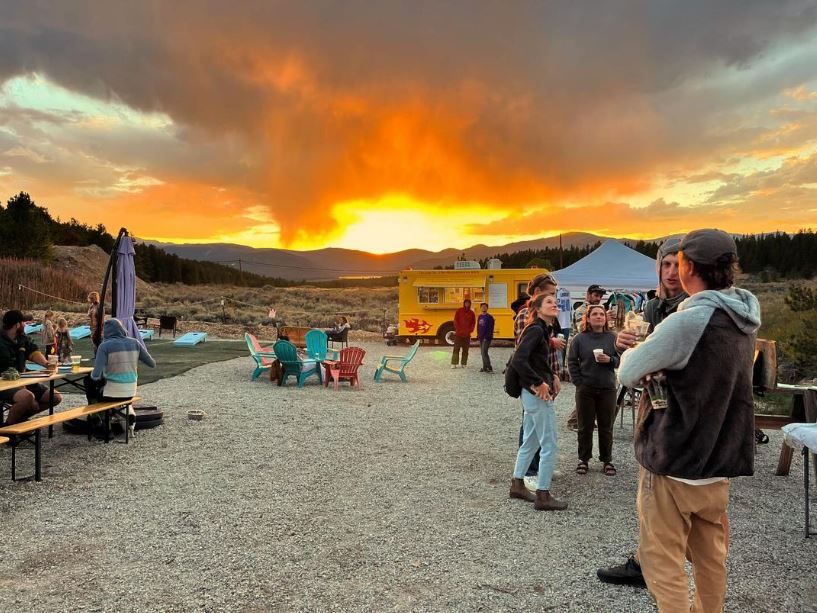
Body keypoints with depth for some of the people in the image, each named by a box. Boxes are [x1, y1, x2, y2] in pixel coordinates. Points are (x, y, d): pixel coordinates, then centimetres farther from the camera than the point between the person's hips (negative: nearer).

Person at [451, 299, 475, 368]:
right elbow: (455, 320, -2)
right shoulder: (459, 311, 1)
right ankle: (454, 363, -2)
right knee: (456, 349, -3)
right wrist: (458, 329, -10)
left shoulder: (471, 313, 8)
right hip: (458, 334, -3)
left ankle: (464, 363, 12)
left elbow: (473, 323, 8)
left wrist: (470, 330, -6)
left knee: (465, 350, 5)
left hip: (467, 335, 3)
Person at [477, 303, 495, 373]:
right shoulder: (480, 317, 12)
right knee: (482, 353, 10)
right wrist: (478, 335, 12)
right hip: (481, 337, 7)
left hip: (487, 338, -7)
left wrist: (487, 336, -18)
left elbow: (491, 328, -12)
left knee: (484, 352, -14)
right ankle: (485, 367, 17)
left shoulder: (489, 317, -8)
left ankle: (489, 368, -11)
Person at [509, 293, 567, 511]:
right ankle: (543, 496, 7)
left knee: (530, 442, 18)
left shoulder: (543, 330, 13)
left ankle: (517, 485, 29)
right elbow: (518, 360, -27)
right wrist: (539, 383, -22)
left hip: (532, 393, 10)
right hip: (538, 394, -10)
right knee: (549, 446, -2)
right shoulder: (536, 330, -16)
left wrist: (551, 376, 5)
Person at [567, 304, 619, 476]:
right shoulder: (580, 338, -2)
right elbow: (572, 361, 1)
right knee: (585, 426, 9)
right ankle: (583, 459, 22)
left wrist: (610, 360, -17)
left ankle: (607, 460, 23)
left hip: (607, 389, 1)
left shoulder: (612, 338, 0)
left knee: (606, 427, 9)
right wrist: (578, 382, -5)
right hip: (585, 389, -1)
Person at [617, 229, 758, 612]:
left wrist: (633, 347, 4)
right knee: (711, 554, 20)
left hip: (673, 462, -8)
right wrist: (660, 365, 0)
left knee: (663, 560, 4)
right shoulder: (743, 320, 4)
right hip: (720, 459, 8)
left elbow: (628, 373, -16)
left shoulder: (689, 321, -23)